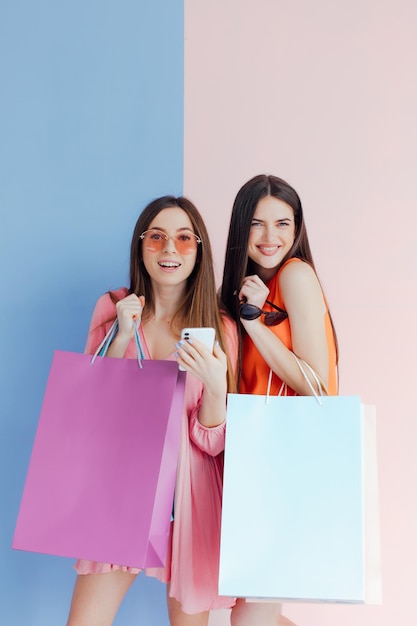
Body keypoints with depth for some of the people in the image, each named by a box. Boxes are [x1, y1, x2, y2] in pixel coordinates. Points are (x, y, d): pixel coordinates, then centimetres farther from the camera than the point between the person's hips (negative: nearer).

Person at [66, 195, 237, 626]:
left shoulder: (219, 329, -2)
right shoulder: (112, 308, 2)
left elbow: (211, 442, -4)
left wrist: (215, 385, -24)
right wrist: (121, 338, -13)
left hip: (189, 490, -1)